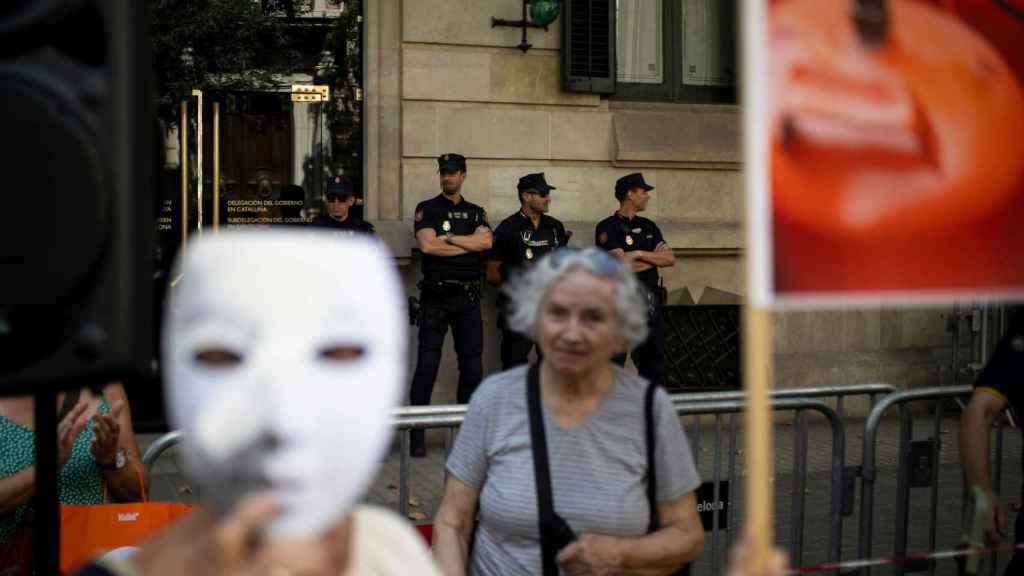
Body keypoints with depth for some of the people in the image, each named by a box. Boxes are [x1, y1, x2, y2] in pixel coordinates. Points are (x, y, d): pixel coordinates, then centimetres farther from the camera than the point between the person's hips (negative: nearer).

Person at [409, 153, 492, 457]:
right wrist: (469, 245, -5)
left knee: (472, 364, 4)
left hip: (468, 297, 3)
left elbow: (486, 241, -5)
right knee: (427, 364, -6)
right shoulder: (427, 209, 5)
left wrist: (448, 238, -9)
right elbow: (427, 245, -12)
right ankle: (417, 435, -3)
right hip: (435, 295, -3)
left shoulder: (475, 212, 14)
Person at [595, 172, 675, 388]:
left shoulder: (648, 227, 16)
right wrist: (655, 257, -3)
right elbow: (622, 265, -17)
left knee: (653, 359, 8)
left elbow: (670, 259, 4)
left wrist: (639, 254, -8)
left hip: (650, 303, 6)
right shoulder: (608, 228, -5)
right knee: (613, 363, 0)